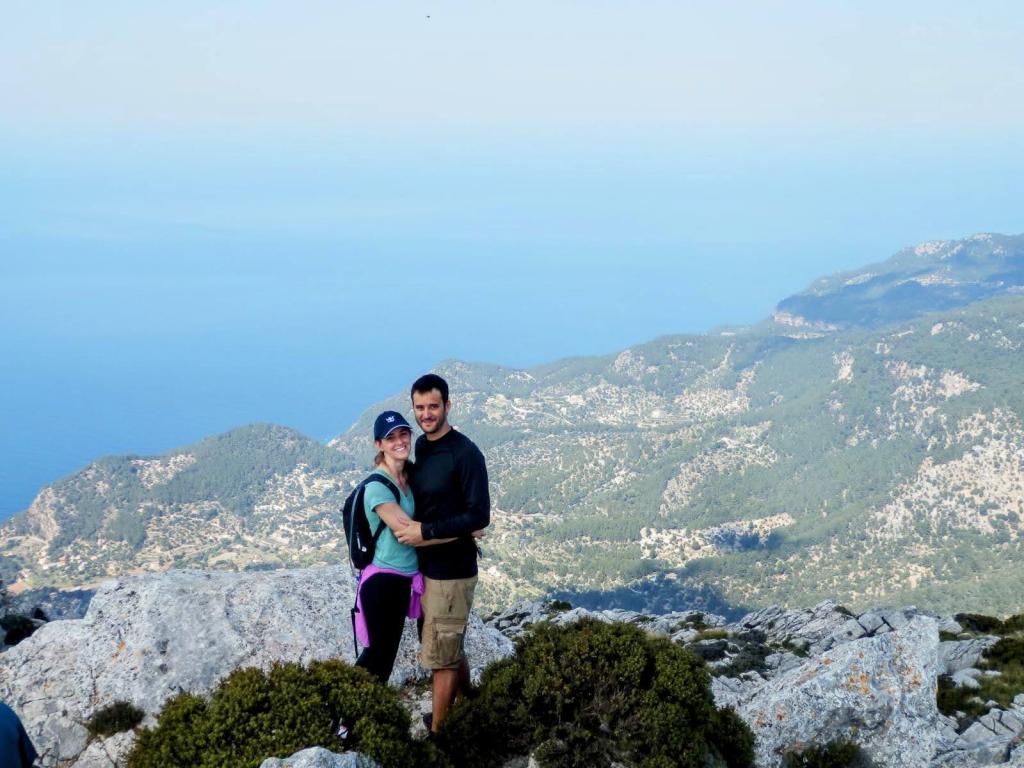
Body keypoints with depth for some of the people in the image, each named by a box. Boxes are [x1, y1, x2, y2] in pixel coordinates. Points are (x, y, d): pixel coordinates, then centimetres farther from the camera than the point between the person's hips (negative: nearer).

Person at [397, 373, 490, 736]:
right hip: (427, 565, 8)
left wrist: (425, 531, -21)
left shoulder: (465, 454, -17)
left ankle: (436, 732, 10)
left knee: (440, 654, 0)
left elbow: (479, 517, -20)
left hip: (452, 570, -8)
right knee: (451, 646, 21)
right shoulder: (420, 447, 6)